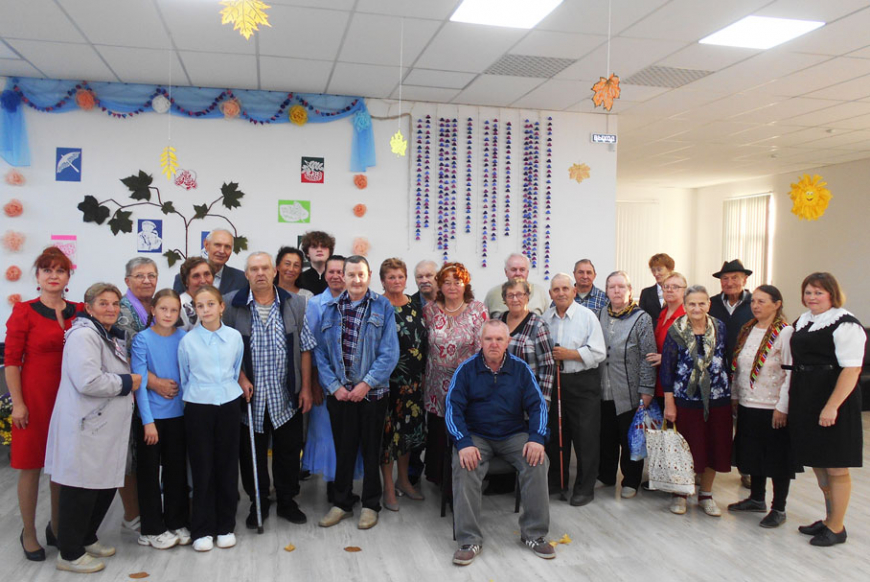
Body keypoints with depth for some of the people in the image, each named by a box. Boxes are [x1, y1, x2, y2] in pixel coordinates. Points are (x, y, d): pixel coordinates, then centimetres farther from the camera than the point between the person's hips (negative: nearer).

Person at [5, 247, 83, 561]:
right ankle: (29, 534, 21)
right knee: (31, 467, 6)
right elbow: (11, 360, -6)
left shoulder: (80, 311, 4)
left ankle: (57, 528, 30)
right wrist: (17, 403, -10)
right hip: (35, 396, -4)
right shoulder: (24, 311, -6)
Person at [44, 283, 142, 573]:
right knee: (81, 490, 1)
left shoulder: (113, 337, 16)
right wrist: (127, 383, -14)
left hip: (106, 427, 10)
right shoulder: (84, 335, -15)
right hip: (84, 428, -10)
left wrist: (128, 382, 13)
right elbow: (88, 381, -26)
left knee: (105, 486, 17)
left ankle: (87, 539, 35)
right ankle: (70, 554, 16)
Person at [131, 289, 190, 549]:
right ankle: (152, 529, 19)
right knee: (149, 471, 6)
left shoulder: (183, 338, 1)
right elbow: (139, 381, -11)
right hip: (151, 415, -3)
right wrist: (148, 420, -14)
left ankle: (177, 523, 26)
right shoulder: (143, 339, -9)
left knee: (176, 469, 12)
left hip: (178, 413, 3)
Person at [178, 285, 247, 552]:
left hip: (229, 404, 2)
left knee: (227, 465, 7)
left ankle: (226, 526, 20)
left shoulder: (234, 337, 1)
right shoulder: (187, 340, -3)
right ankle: (202, 530, 15)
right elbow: (184, 377, 8)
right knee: (202, 468, 3)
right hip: (198, 407, -1)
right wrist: (192, 396, 11)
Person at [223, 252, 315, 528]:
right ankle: (258, 504, 28)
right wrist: (240, 378, -10)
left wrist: (306, 387, 1)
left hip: (286, 396, 1)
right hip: (250, 394, -1)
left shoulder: (295, 304, 2)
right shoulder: (232, 304, -2)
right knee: (252, 452, 9)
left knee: (289, 450, 10)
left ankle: (287, 502, 28)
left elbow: (305, 348, 4)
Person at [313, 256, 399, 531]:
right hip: (339, 393, 2)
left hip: (372, 392, -2)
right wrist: (334, 386, -8)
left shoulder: (383, 307, -3)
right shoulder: (329, 309, 5)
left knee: (371, 450, 9)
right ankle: (342, 503, 27)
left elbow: (389, 353, -8)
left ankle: (370, 505, 24)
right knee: (343, 449, 11)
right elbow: (321, 352, 2)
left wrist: (366, 384, -14)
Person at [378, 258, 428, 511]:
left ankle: (403, 480, 31)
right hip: (387, 377, -5)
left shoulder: (415, 307, 9)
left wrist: (422, 373, 11)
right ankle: (388, 487, 13)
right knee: (388, 428, 0)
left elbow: (423, 343, 14)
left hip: (413, 378, 5)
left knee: (409, 426, 13)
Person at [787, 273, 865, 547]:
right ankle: (829, 519, 31)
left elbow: (851, 370, -18)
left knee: (835, 468, 3)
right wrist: (792, 400, 13)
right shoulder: (802, 321, 12)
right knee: (818, 465, 16)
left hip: (834, 402, -8)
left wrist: (832, 407, -23)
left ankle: (837, 527, 16)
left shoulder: (845, 324, -12)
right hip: (805, 403, 8)